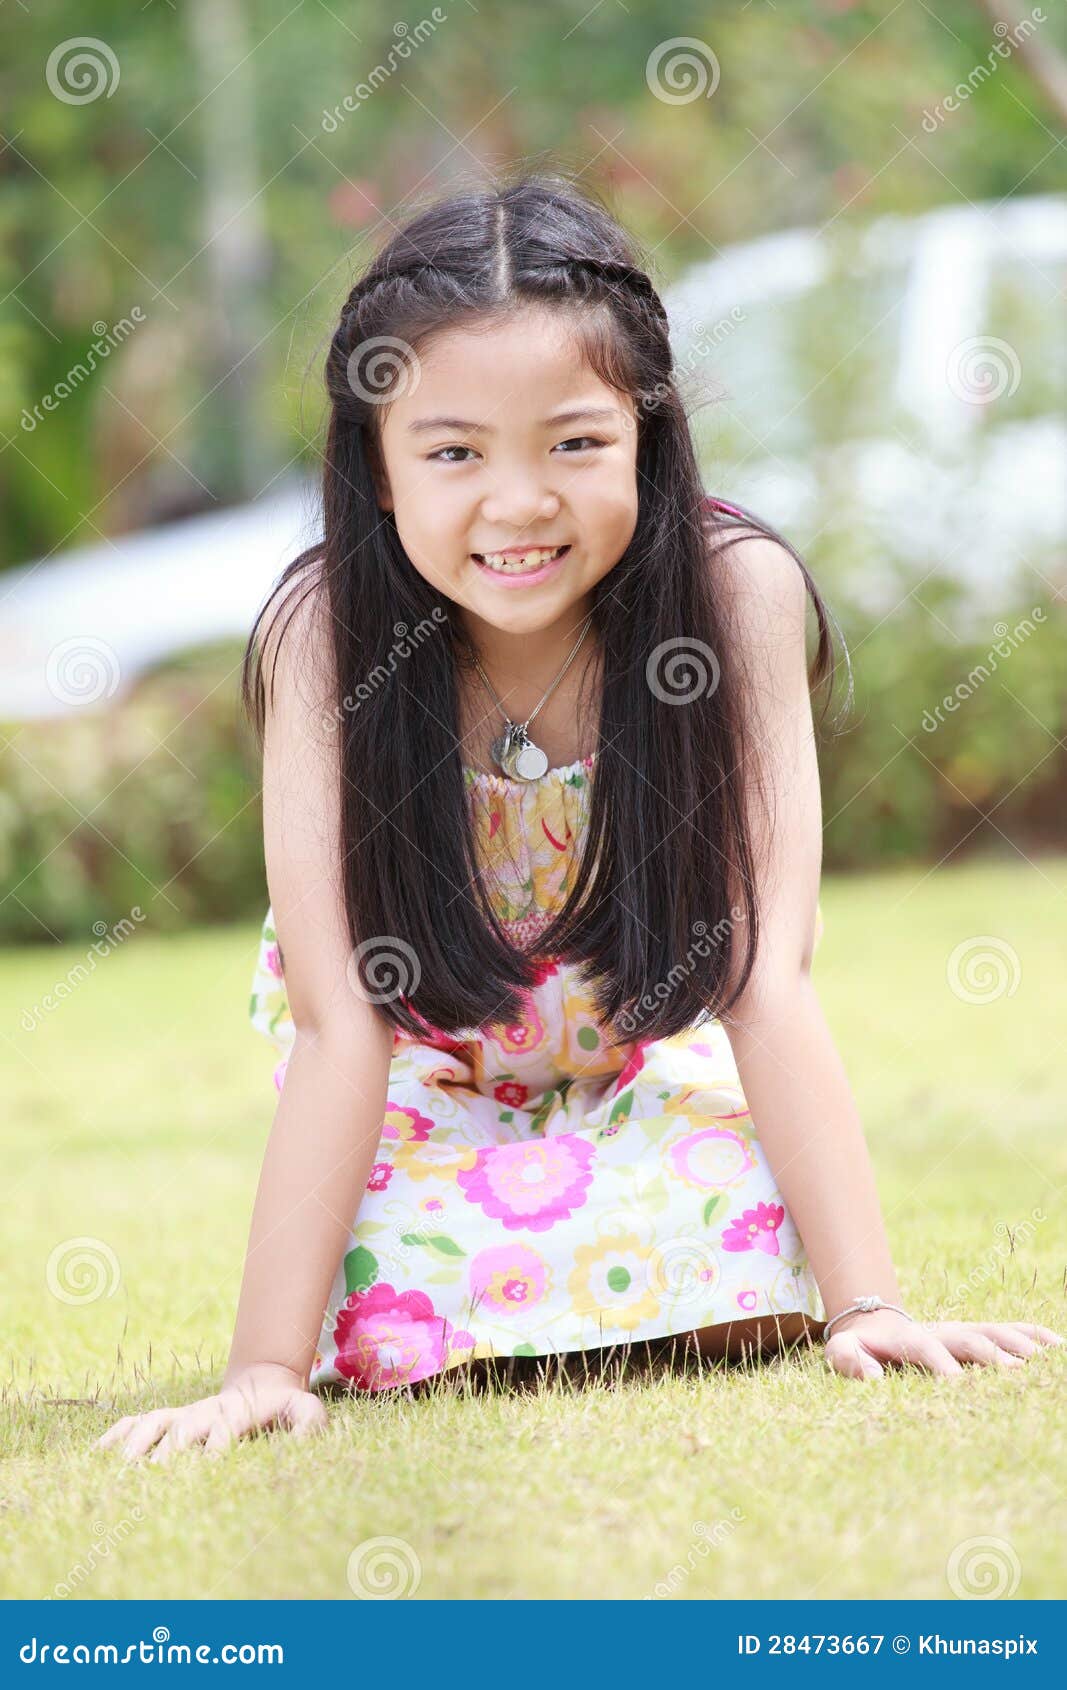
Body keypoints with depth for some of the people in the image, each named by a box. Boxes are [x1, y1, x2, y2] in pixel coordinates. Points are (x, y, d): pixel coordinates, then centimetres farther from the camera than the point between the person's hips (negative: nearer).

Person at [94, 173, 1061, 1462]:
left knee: (751, 1278, -25)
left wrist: (866, 1307, -36)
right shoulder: (326, 630, -30)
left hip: (642, 1044, 1)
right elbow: (340, 1018, -31)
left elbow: (766, 980, -28)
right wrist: (266, 1370, -38)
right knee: (403, 1305, -27)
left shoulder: (735, 590, -29)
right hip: (420, 1066, -1)